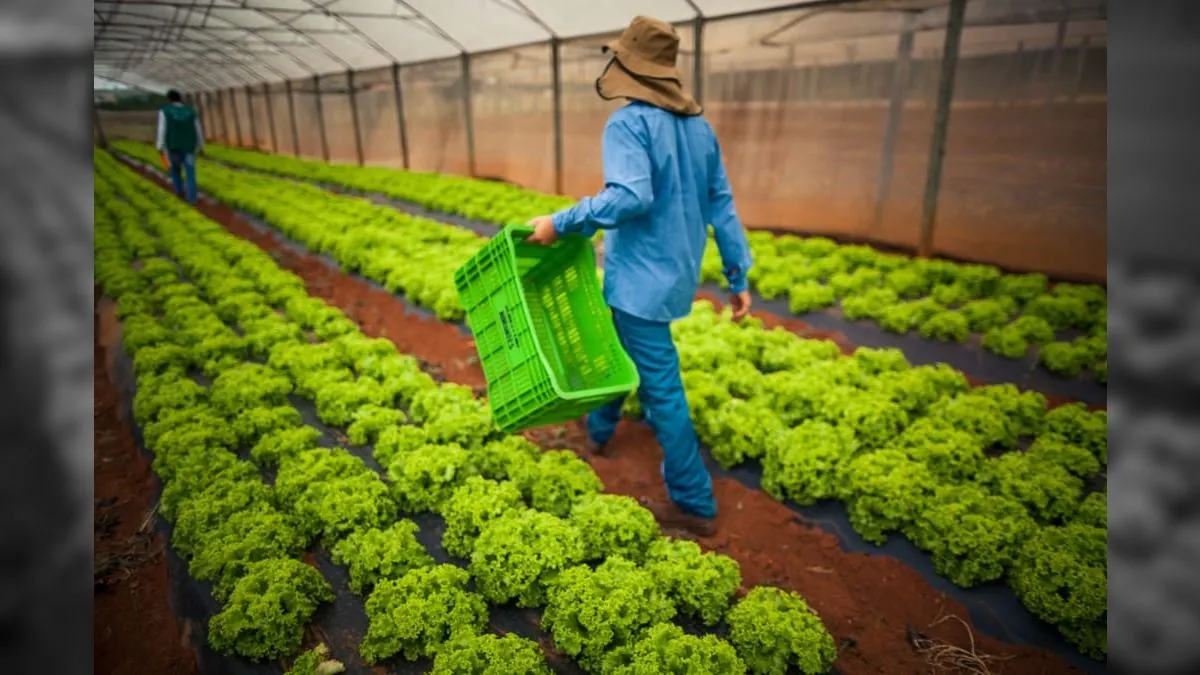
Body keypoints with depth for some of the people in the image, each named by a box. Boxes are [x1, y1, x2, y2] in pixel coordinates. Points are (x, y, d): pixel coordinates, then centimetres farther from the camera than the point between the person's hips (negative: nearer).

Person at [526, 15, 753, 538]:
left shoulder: (628, 123, -15)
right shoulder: (700, 126, 8)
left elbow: (630, 197, -31)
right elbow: (722, 206, 7)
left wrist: (561, 223, -22)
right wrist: (739, 277, 10)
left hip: (642, 278, -9)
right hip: (678, 274, 9)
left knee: (662, 387, -1)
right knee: (618, 347, 28)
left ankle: (695, 505, 10)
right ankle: (598, 427, 50)